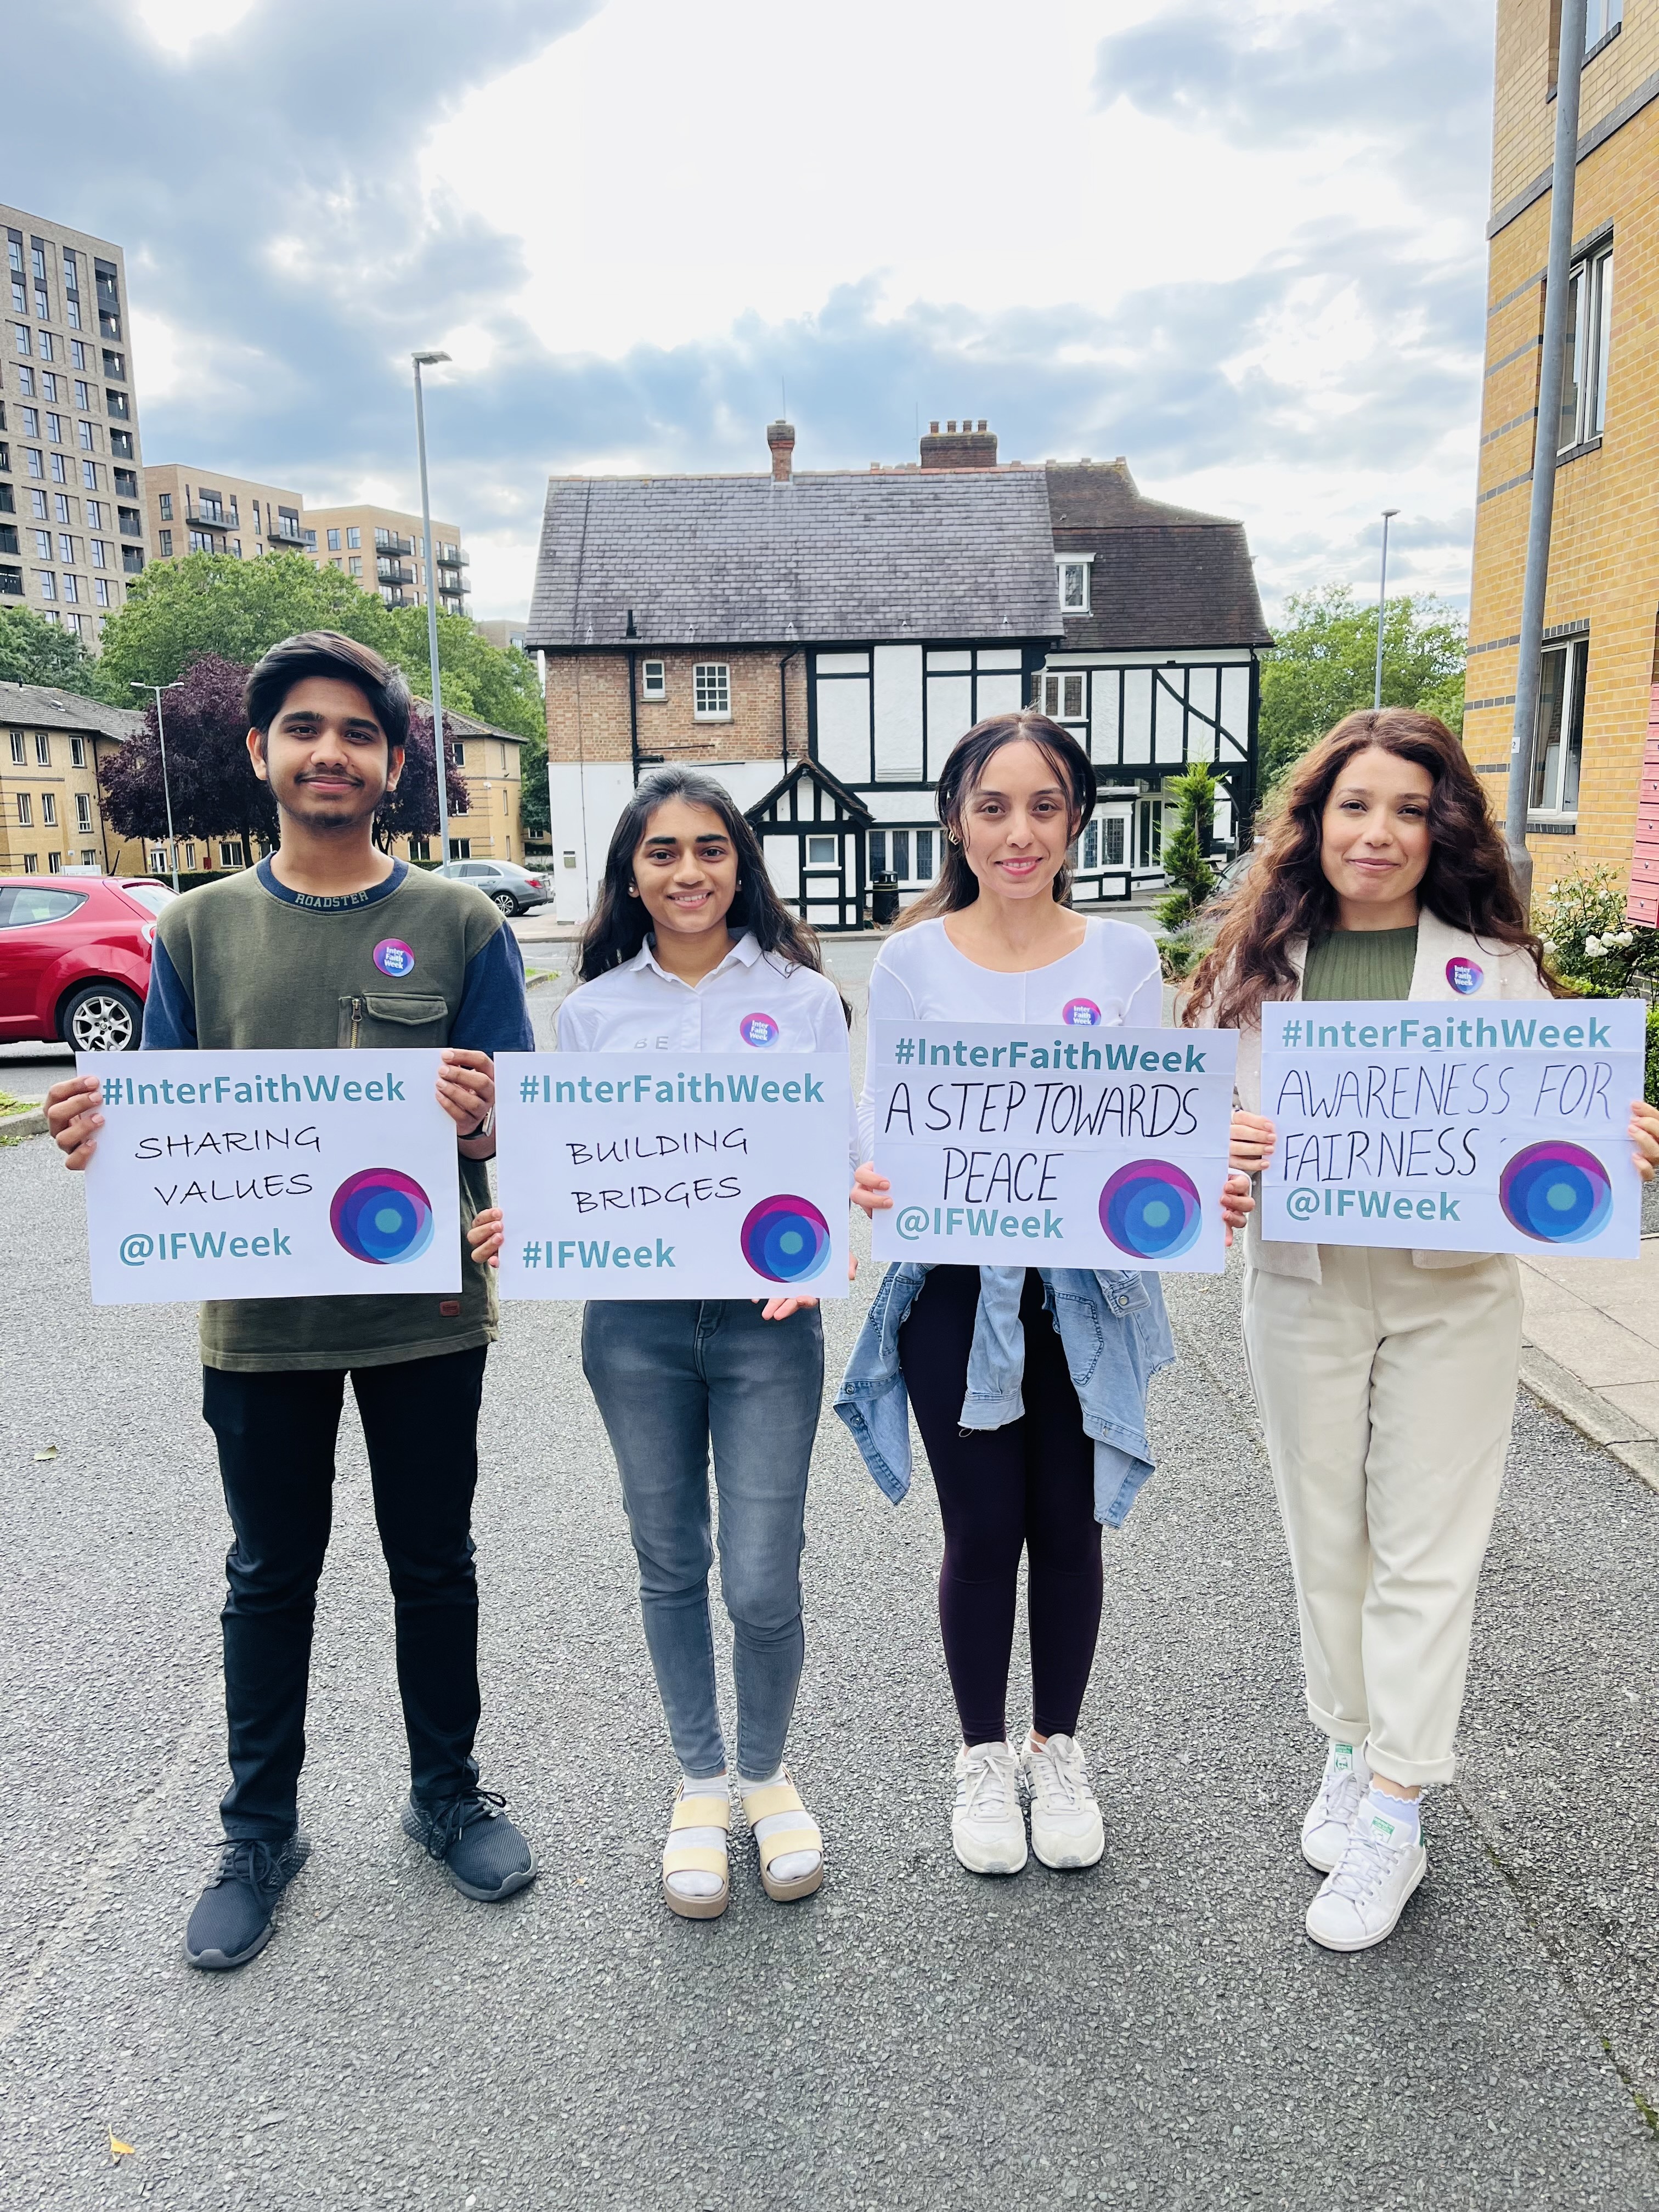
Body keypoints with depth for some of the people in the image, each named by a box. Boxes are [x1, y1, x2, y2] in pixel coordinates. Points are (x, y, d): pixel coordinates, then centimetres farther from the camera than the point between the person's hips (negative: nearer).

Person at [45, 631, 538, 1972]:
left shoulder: (460, 923, -2)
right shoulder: (200, 929, 3)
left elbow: (519, 1121, -5)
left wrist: (480, 1115, -28)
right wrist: (104, 1132, -20)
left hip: (427, 1310, -1)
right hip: (259, 1315, 1)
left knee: (434, 1567, 15)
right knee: (271, 1579, 16)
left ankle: (447, 1795, 37)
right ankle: (261, 1830, 36)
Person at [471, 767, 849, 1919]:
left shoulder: (803, 998, 2)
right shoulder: (593, 1010, 6)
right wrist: (524, 1220, -13)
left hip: (766, 1315, -2)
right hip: (635, 1318, 2)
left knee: (763, 1580, 0)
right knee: (671, 1566, 14)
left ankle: (769, 1773, 30)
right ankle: (701, 1788, 36)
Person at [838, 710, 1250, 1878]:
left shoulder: (1124, 956, 0)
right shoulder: (912, 962, -3)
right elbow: (884, 1122, -4)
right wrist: (876, 1185, -27)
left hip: (1087, 1286, 1)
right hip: (958, 1286, -1)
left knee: (1069, 1526, 13)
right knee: (983, 1532, 9)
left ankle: (1059, 1752, 36)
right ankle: (984, 1759, 33)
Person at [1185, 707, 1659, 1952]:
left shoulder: (1494, 965, -2)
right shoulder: (1259, 961, 0)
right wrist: (1216, 1147, -20)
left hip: (1454, 1292, -1)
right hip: (1303, 1285, 2)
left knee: (1426, 1550, 6)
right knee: (1324, 1538, 15)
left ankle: (1395, 1810, 20)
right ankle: (1353, 1748, 37)